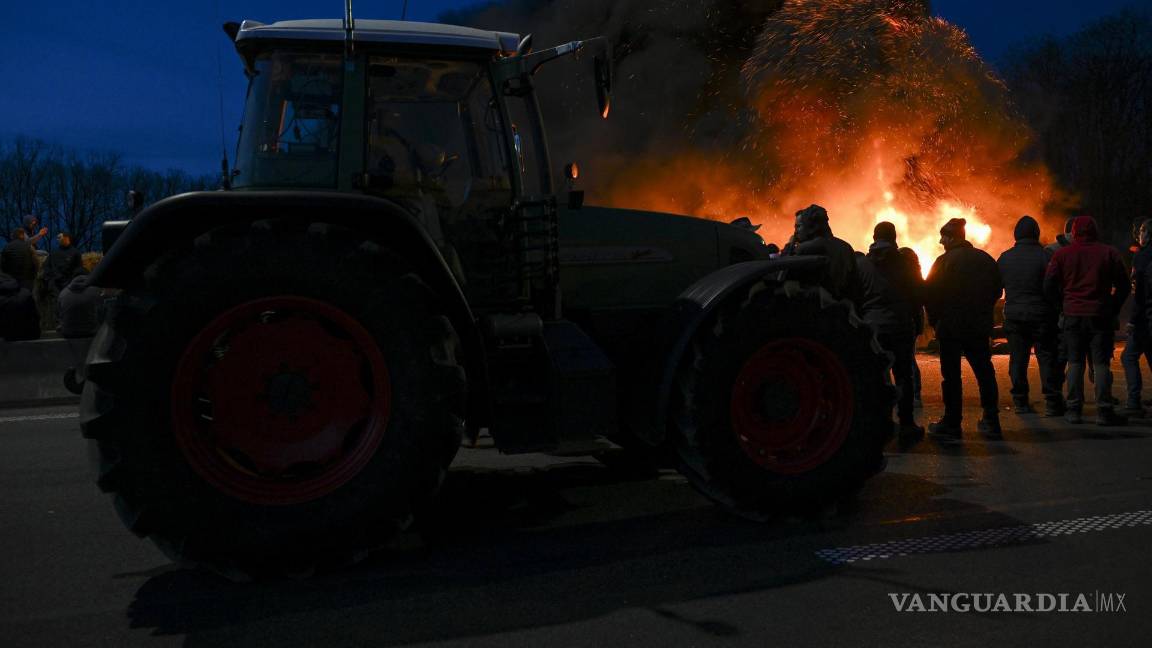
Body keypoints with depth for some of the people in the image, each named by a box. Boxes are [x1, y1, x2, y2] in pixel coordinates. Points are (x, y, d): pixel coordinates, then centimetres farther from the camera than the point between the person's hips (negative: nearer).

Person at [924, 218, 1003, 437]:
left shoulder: (944, 261, -12)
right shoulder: (986, 259, 6)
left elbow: (929, 293, -14)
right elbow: (997, 290, 12)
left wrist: (935, 319, -1)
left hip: (950, 327, -5)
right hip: (979, 326, 5)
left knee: (951, 375, 1)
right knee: (985, 372, 12)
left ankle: (952, 423, 5)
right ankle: (991, 421, 15)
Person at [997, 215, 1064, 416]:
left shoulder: (1004, 258, 4)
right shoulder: (1045, 256, -7)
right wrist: (1058, 312, 3)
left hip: (1013, 315, 3)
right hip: (1042, 315, -3)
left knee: (1018, 358, 7)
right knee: (1047, 357, 2)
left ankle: (1020, 401, 9)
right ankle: (1052, 402, 1)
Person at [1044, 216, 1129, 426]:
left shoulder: (1062, 254, 1)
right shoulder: (1109, 253, 1)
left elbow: (1049, 285, -3)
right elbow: (1123, 286, 2)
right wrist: (1113, 310, 11)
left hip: (1073, 315, 1)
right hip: (1101, 316, -1)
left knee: (1075, 362, 7)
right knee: (1102, 363, 2)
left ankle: (1074, 410, 5)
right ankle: (1104, 411, 0)